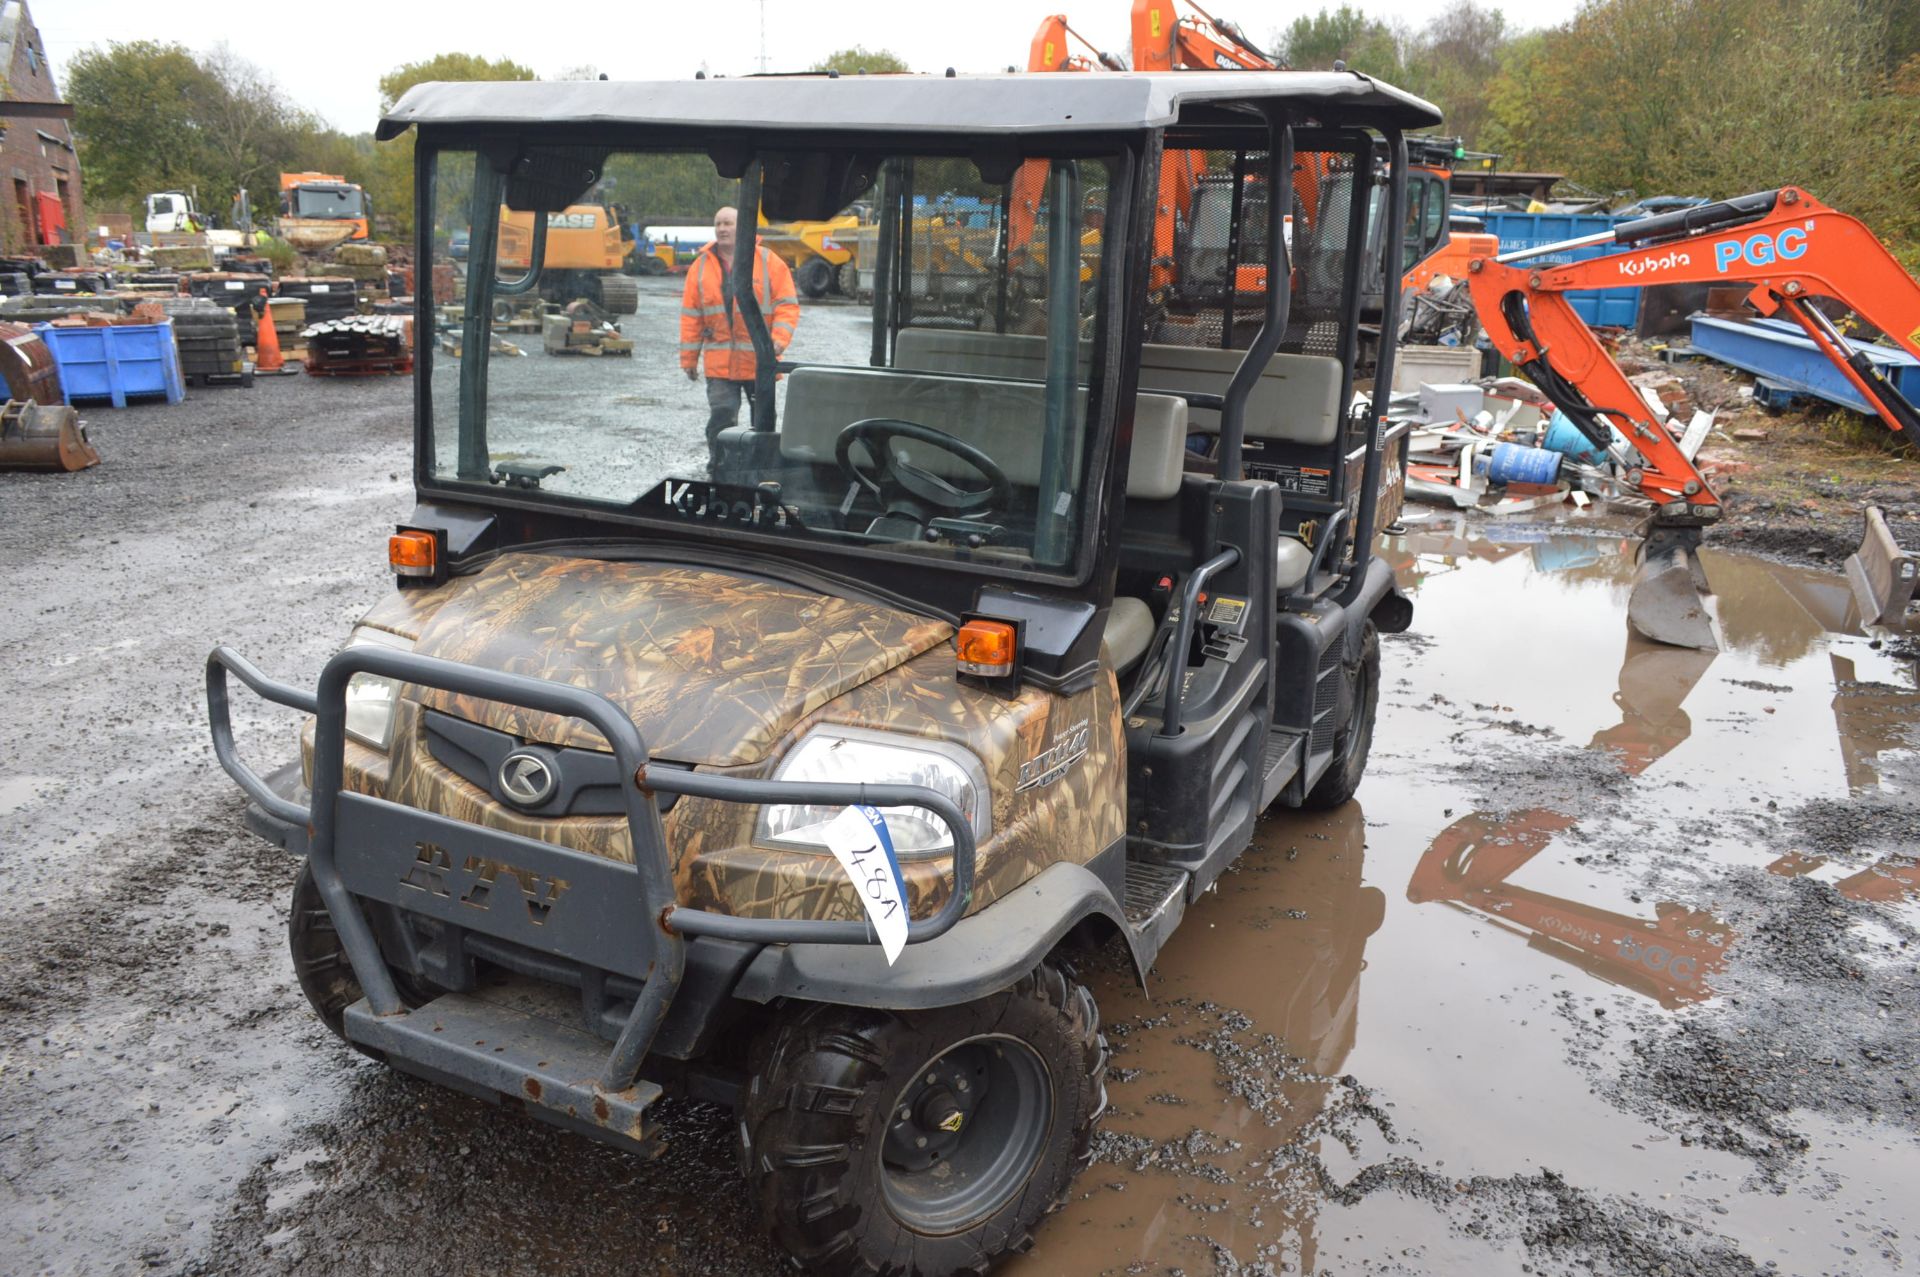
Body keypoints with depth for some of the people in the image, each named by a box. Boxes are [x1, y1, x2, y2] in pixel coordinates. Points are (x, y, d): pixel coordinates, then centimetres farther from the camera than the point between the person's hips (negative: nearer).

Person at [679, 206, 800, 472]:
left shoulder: (769, 262, -1)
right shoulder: (701, 266, 6)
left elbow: (787, 304, -3)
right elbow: (690, 315, 7)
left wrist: (779, 340, -18)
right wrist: (688, 358, 5)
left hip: (760, 360, -1)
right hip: (719, 362, 1)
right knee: (720, 417, -8)